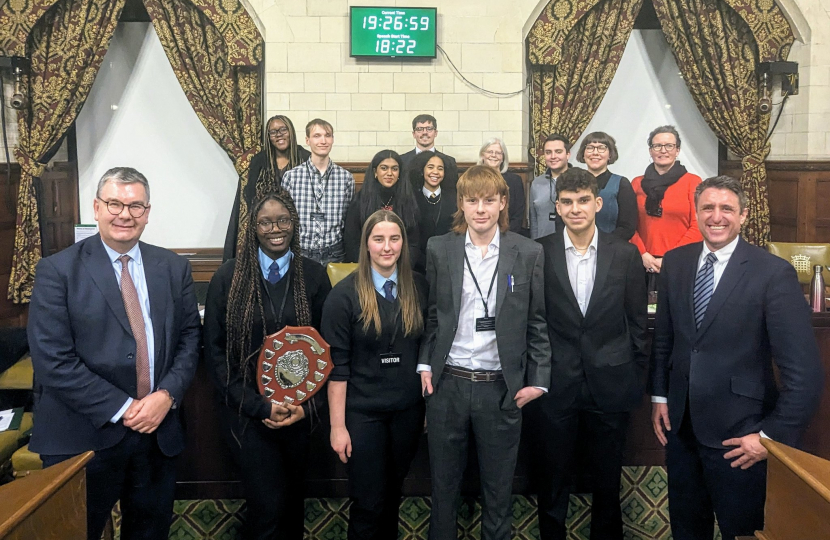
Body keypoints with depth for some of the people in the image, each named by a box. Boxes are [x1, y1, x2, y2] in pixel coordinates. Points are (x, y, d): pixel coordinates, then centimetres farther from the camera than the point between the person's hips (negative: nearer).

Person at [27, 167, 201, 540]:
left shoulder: (173, 267, 5)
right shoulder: (57, 270, -8)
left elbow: (190, 336, 5)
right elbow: (53, 361, -13)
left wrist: (167, 394, -11)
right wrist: (122, 409, -15)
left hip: (159, 433, 4)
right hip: (84, 437, -3)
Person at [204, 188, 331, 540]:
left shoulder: (314, 277, -1)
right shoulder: (228, 278, -6)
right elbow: (215, 352, -5)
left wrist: (307, 405, -8)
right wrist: (260, 405, -12)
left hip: (299, 411, 2)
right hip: (248, 413, -2)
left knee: (292, 497, 17)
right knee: (268, 505, -4)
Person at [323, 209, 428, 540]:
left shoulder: (418, 288, 0)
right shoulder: (345, 294, -10)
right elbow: (336, 364, -10)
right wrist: (337, 425, -11)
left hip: (408, 409, 3)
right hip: (363, 412, -3)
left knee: (393, 493, 17)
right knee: (368, 502, 6)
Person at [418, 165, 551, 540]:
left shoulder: (529, 253, -2)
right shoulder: (438, 249, 1)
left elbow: (537, 321, 2)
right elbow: (430, 314, 8)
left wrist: (538, 379, -1)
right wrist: (425, 365, 3)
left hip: (502, 389, -1)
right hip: (447, 383, 1)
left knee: (498, 490, 14)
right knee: (443, 485, 15)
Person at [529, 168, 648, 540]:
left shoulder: (625, 254, -1)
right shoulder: (538, 254, -5)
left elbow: (637, 323, 5)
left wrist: (637, 378, 5)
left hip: (610, 383, 1)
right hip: (554, 385, -1)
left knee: (608, 481, 17)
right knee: (552, 480, 13)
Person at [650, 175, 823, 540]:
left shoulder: (774, 273, -14)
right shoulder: (675, 262, 1)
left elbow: (804, 370, -14)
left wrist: (773, 435, -14)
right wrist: (659, 396, 8)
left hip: (738, 433, -4)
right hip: (680, 424, 5)